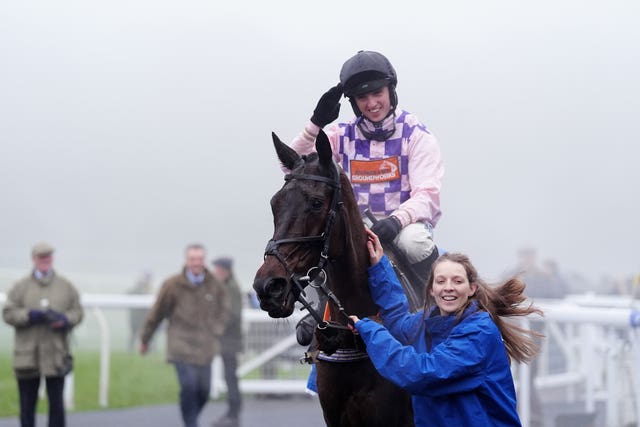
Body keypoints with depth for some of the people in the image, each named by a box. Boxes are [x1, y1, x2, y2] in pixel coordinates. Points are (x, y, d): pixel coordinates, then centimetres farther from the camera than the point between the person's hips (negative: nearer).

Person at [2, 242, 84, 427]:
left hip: (56, 355, 0)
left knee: (56, 403, -1)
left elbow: (77, 312, 11)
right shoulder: (21, 287, 6)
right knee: (27, 403, 5)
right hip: (27, 355, 0)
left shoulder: (66, 286, 10)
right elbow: (8, 313, -1)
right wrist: (32, 315, -14)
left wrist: (64, 320, -10)